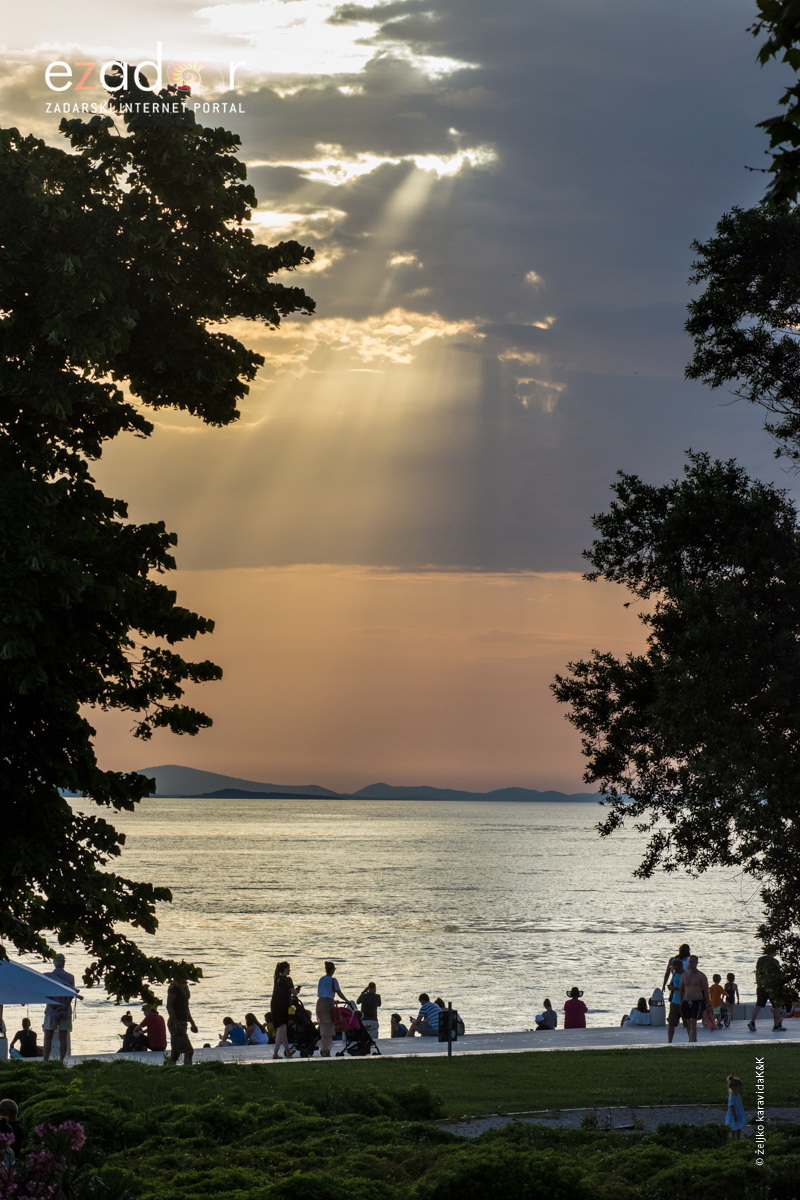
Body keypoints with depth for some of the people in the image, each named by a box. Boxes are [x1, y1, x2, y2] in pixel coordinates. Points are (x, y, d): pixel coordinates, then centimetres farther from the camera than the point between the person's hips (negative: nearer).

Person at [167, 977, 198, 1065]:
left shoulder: (184, 987, 16)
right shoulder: (174, 987, -12)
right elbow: (169, 1006, -18)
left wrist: (192, 1023, 24)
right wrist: (176, 1023, -24)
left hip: (183, 1023, 9)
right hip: (176, 1023, -9)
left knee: (175, 1052, 9)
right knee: (189, 1050, -16)